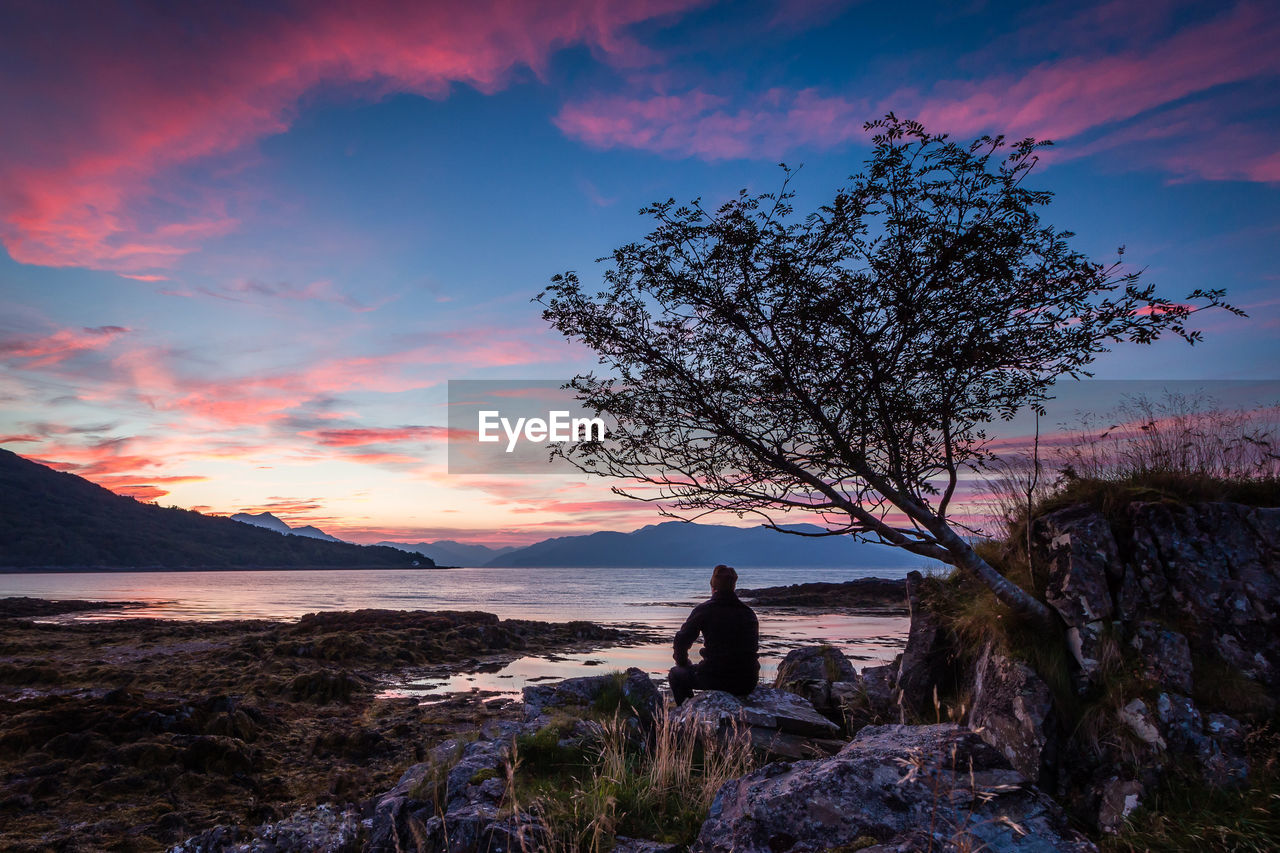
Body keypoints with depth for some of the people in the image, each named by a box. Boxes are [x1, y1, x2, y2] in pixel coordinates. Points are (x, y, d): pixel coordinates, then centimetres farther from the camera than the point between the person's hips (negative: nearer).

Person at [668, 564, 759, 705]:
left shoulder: (704, 610, -4)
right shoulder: (749, 613, 8)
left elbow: (681, 640, -2)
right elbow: (754, 647, 15)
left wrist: (683, 664, 17)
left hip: (716, 680, -4)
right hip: (748, 684, 5)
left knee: (676, 674, 19)